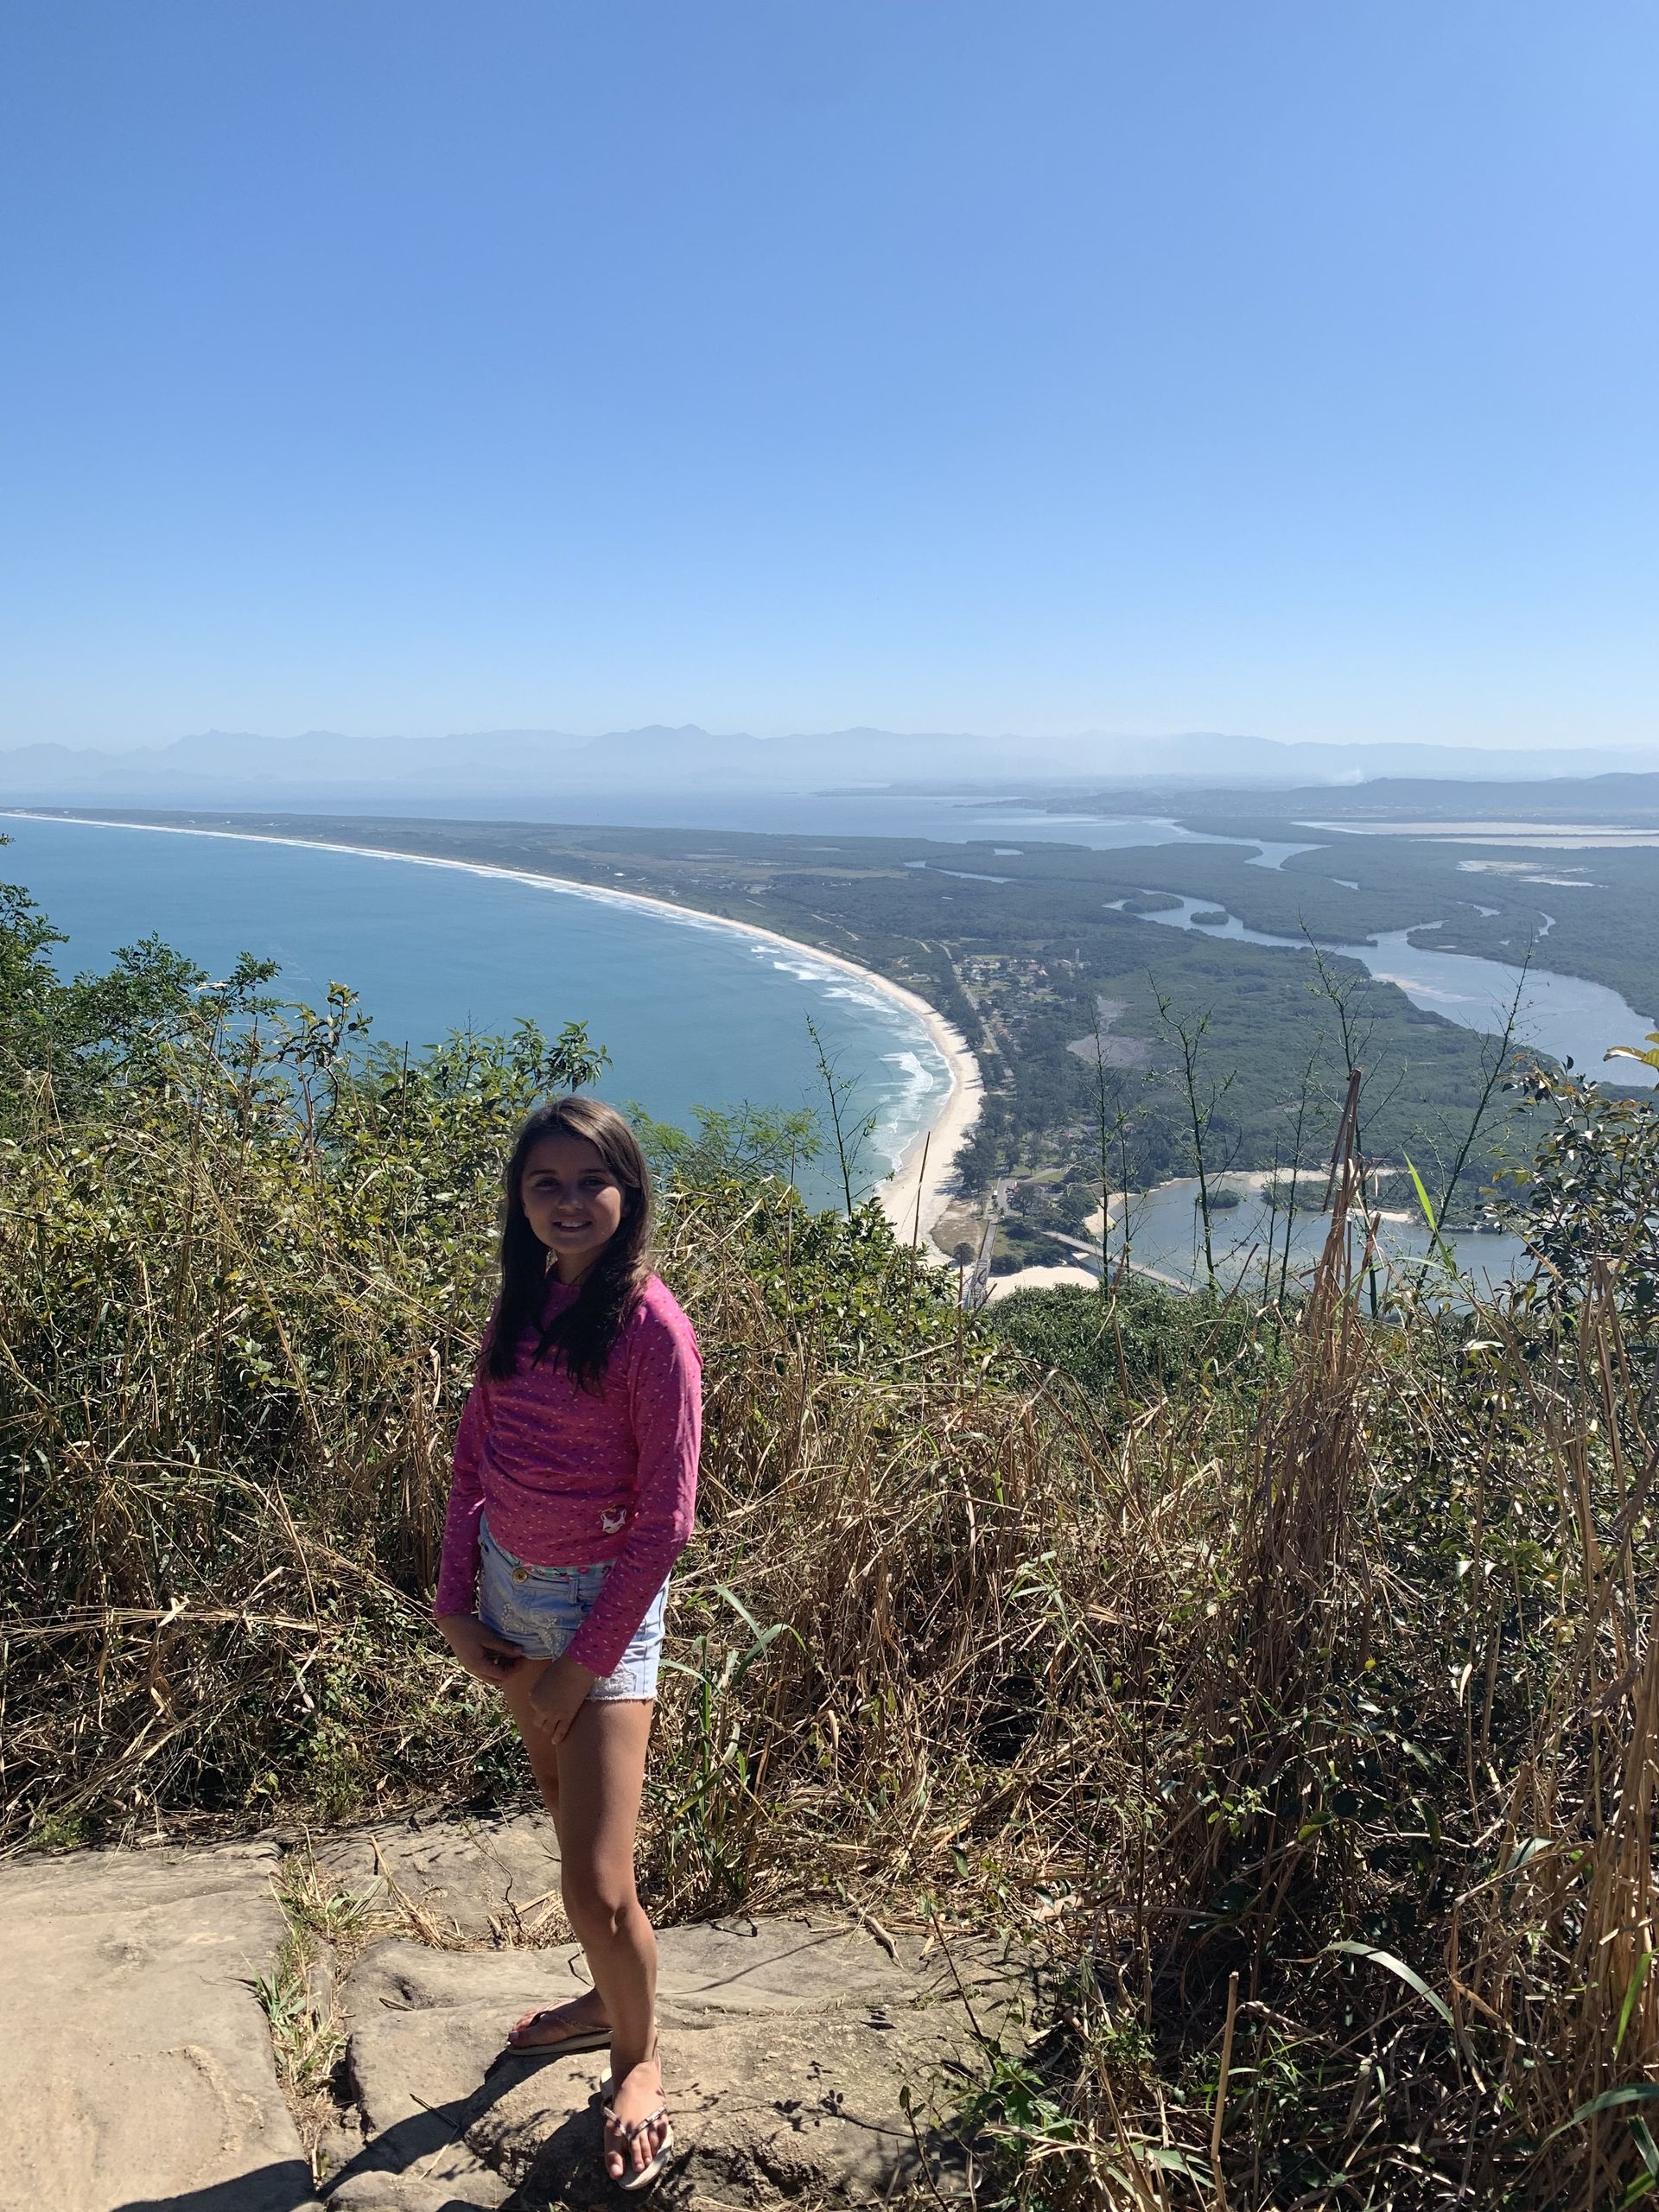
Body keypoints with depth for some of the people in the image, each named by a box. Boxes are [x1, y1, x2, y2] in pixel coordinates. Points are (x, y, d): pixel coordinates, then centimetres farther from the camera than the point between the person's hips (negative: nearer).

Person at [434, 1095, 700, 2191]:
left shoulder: (650, 1325, -19)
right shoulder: (525, 1301, 1)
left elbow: (665, 1519, -16)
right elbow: (475, 1459, 9)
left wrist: (584, 1665, -12)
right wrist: (456, 1603, 2)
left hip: (602, 1604, -6)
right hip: (508, 1591, 6)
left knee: (598, 1883, -2)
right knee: (569, 1811, 20)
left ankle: (639, 2055, 27)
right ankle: (608, 1998, 43)